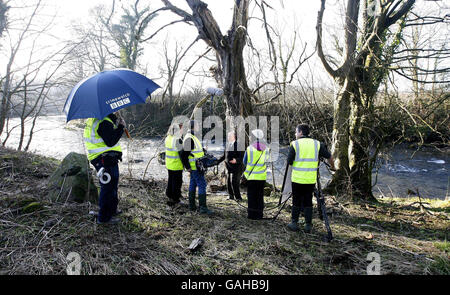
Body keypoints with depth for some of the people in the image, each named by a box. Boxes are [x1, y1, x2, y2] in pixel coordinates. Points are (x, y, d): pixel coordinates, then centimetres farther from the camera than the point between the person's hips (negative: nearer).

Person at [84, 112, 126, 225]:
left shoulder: (94, 120, 14)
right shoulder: (104, 122, -20)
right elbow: (110, 142, -25)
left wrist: (116, 124, 10)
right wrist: (121, 127, -18)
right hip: (106, 160, -11)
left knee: (112, 186, 24)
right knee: (108, 188, -2)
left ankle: (111, 210, 39)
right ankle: (104, 217, 8)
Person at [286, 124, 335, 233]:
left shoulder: (295, 144, -5)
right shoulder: (317, 144, 4)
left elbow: (289, 162, -4)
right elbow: (329, 156, 8)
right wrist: (332, 166, 27)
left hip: (297, 178, -2)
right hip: (311, 179, 2)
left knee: (297, 201, 9)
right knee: (308, 202, 11)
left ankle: (294, 223, 14)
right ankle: (308, 225, 13)